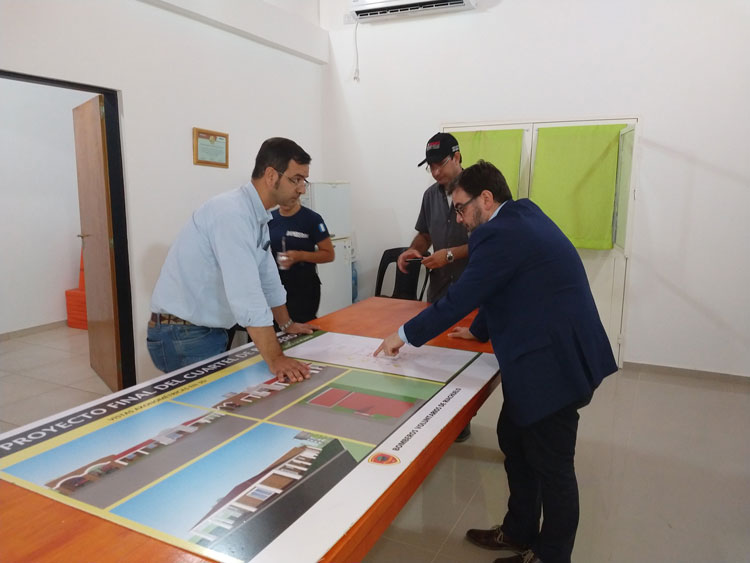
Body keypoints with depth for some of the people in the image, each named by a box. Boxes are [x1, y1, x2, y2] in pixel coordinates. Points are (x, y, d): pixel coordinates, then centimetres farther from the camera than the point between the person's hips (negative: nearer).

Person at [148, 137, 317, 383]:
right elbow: (246, 292, -31)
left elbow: (268, 278, 18)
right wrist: (275, 359, -32)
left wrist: (287, 324, 27)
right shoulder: (232, 213, -24)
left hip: (210, 332, 9)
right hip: (183, 337, -9)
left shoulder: (257, 216, 7)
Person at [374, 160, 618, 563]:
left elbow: (460, 298, -18)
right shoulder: (523, 217, 11)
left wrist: (405, 334, -6)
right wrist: (480, 330, 27)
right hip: (547, 355, 10)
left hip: (555, 362, -10)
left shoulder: (501, 234, -20)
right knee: (514, 442, 21)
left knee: (551, 466, 6)